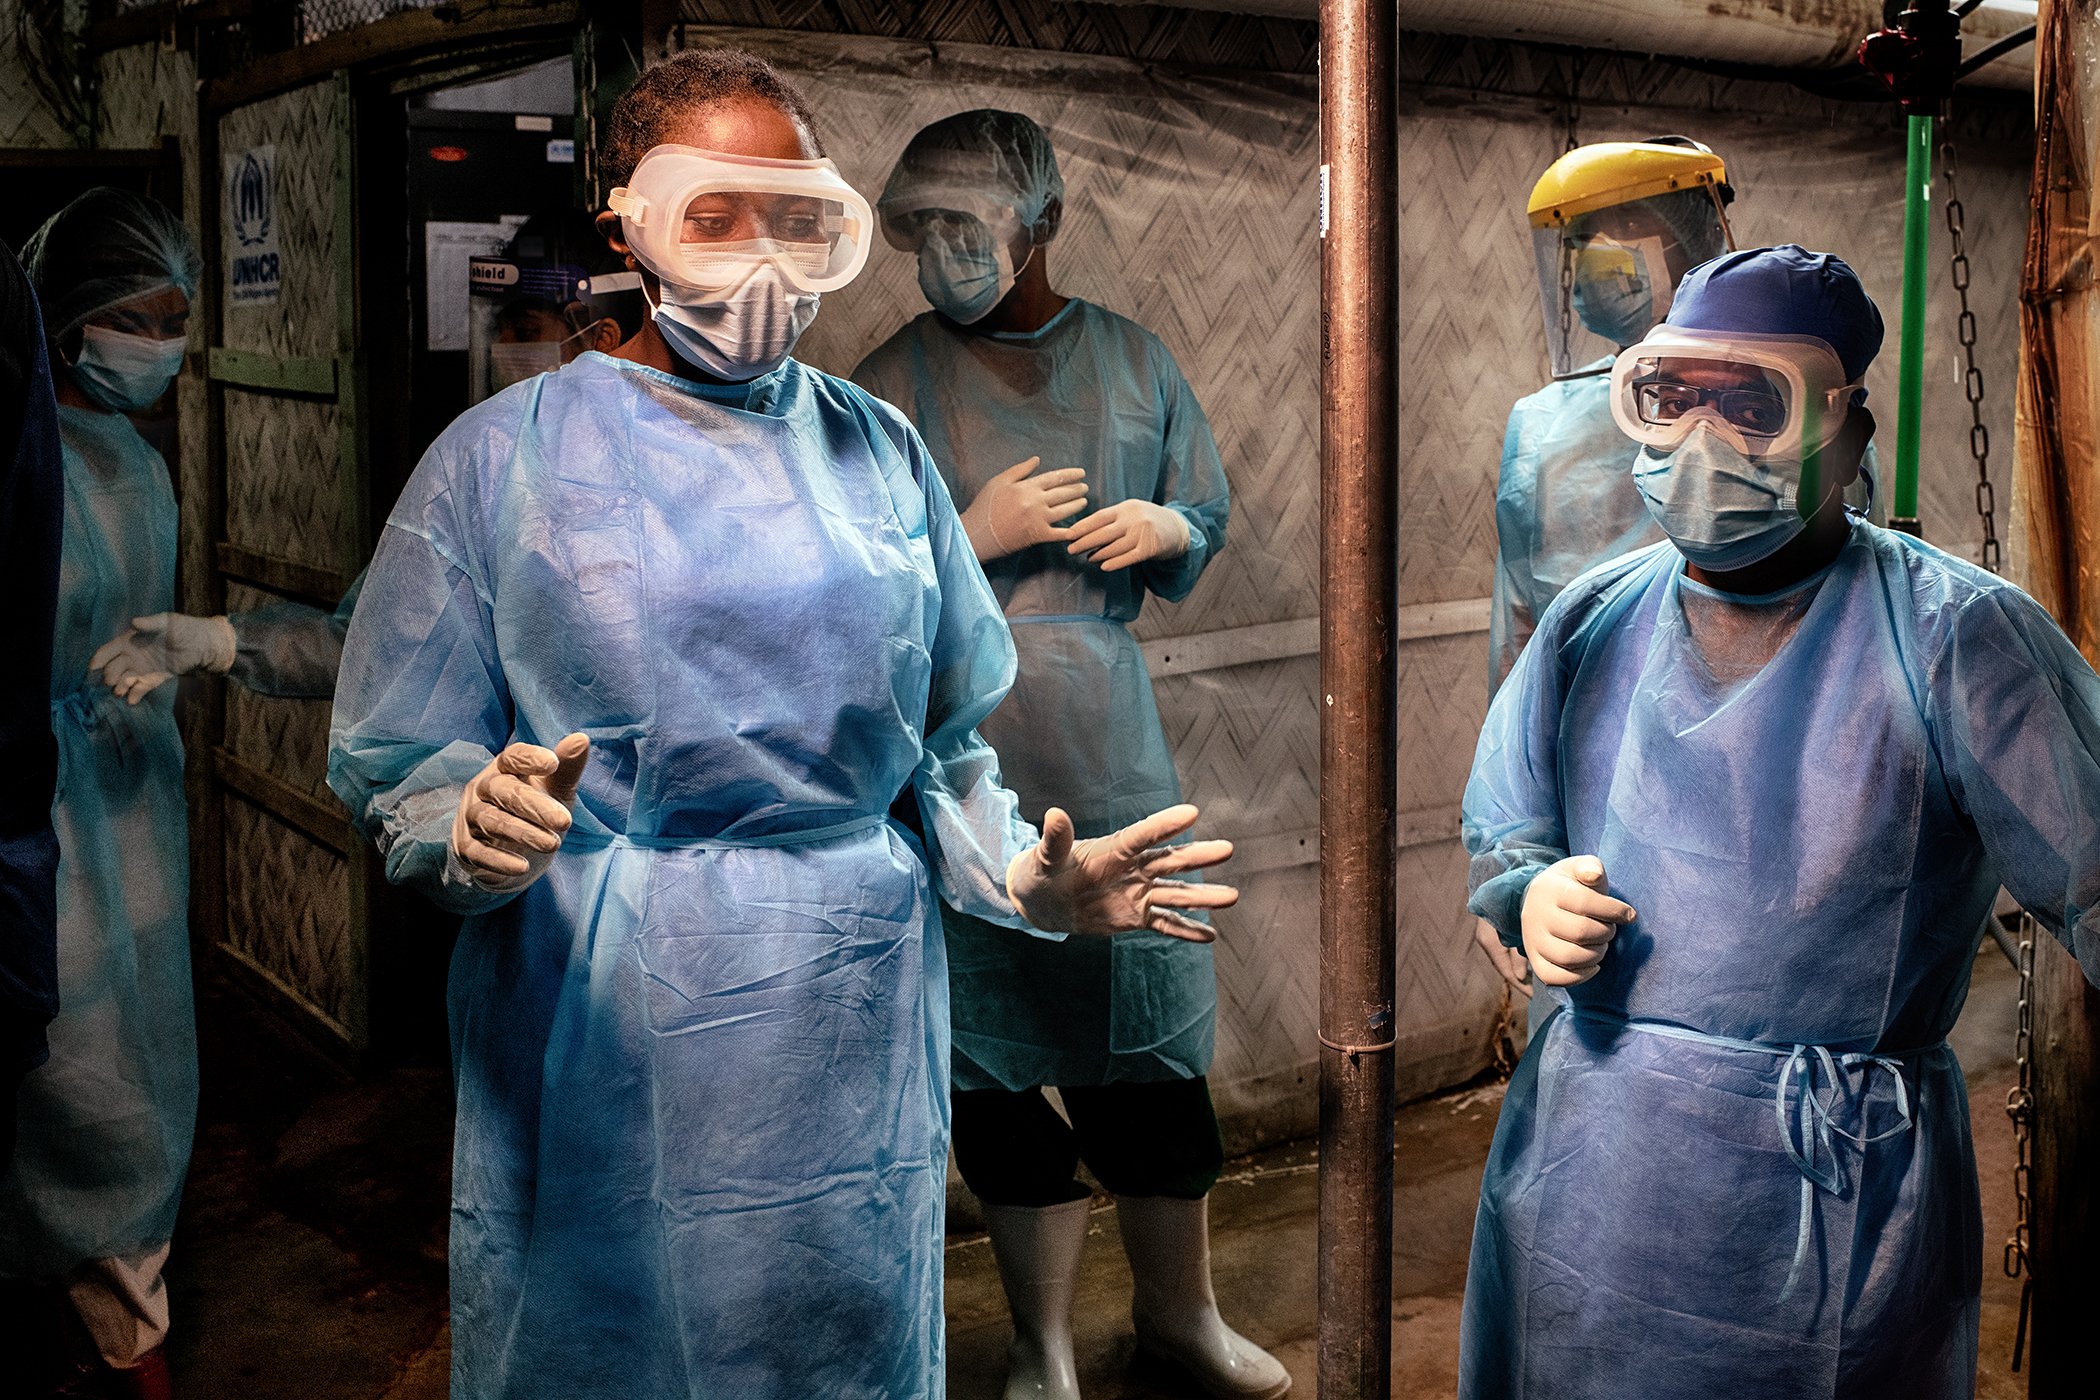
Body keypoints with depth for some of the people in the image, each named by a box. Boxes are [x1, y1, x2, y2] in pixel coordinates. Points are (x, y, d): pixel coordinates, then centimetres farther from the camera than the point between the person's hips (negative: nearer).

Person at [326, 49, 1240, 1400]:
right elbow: (393, 762, -2)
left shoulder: (880, 452, 7)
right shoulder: (502, 456, -2)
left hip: (855, 1034, 3)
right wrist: (475, 825, -24)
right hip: (602, 1043, -2)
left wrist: (1022, 873, -6)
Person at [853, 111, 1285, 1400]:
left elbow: (1211, 522, 17)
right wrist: (973, 535, -15)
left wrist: (1163, 528, -5)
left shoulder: (1132, 359, 7)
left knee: (1155, 1041, 8)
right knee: (1001, 1055, 6)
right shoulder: (894, 384, 0)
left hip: (1110, 739, 2)